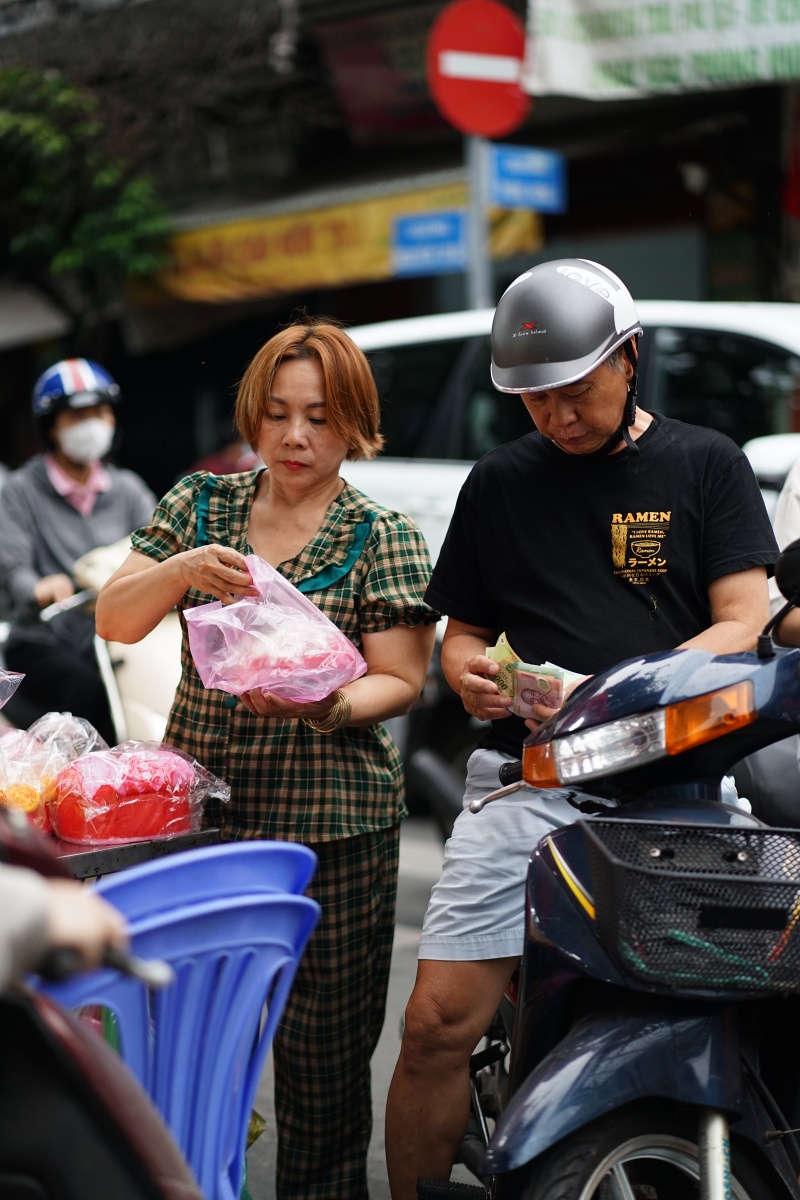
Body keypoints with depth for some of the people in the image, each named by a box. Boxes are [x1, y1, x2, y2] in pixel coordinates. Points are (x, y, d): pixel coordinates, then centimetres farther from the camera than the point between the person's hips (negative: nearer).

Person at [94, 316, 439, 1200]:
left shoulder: (383, 537, 2)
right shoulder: (201, 505, 10)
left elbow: (400, 679, -3)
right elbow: (113, 621, 3)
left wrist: (331, 706, -24)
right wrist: (181, 570, -17)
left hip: (332, 823, -2)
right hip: (195, 808, 3)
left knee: (324, 1049, 1)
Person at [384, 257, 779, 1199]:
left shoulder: (705, 465, 11)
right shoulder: (500, 483, 18)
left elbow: (744, 625, 4)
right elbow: (462, 628, 21)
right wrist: (467, 673, -4)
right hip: (530, 778, 2)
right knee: (437, 1023, -9)